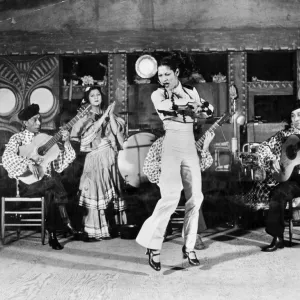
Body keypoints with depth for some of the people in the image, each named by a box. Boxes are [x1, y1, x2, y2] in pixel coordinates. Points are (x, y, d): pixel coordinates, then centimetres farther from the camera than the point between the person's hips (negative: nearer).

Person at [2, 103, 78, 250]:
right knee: (53, 181, -30)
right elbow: (7, 157, -18)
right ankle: (66, 221, -21)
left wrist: (65, 142, -5)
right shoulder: (18, 138, 1)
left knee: (51, 193, -30)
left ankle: (52, 235, -23)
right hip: (28, 184, -4)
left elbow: (59, 163, 8)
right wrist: (29, 163, -30)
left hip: (46, 181, 4)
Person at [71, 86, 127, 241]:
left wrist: (110, 115, -6)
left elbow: (117, 132, -1)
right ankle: (94, 231, -8)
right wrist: (104, 115, -12)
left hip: (110, 158, 3)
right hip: (95, 158, -3)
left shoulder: (109, 115, 14)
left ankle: (113, 226, 10)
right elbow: (91, 130, -13)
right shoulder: (85, 117, 6)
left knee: (111, 192, 4)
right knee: (95, 192, -10)